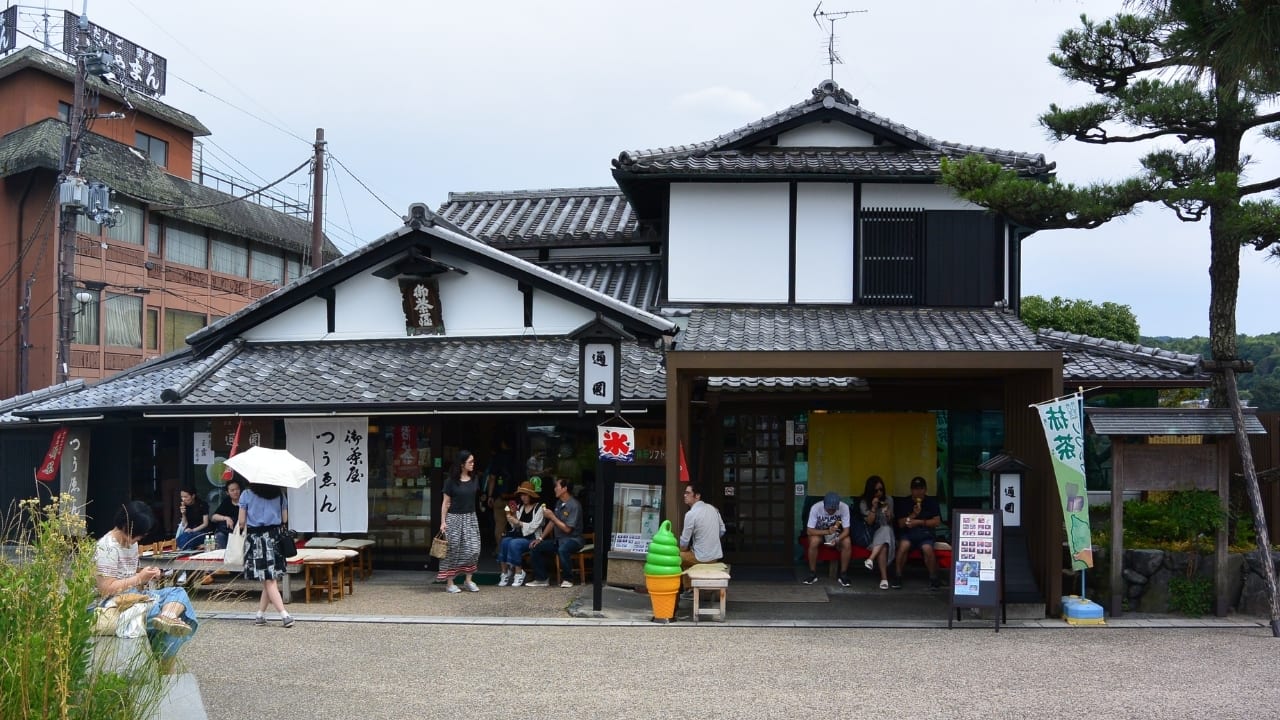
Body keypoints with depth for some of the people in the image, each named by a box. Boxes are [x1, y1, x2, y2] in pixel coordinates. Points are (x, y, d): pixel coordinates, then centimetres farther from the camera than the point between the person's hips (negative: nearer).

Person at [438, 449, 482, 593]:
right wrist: (443, 521, -8)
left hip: (470, 517, 4)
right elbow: (446, 502, -4)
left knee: (473, 549, -4)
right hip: (454, 518, -4)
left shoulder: (475, 479, 5)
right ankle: (449, 583, 8)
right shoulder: (451, 481, -7)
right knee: (453, 550, 1)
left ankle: (469, 580, 8)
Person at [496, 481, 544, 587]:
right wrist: (512, 516, 0)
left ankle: (519, 573, -24)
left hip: (531, 538, -5)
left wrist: (518, 522, -12)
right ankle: (505, 572, -26)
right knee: (504, 541, -26)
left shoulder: (539, 508, -2)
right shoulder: (520, 507, 17)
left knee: (514, 543, -33)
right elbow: (516, 526, 16)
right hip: (518, 535, 5)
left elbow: (533, 527, -9)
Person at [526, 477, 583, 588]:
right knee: (535, 547, -4)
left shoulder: (574, 505, -17)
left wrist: (552, 516, -16)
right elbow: (552, 523, 15)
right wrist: (540, 538, 6)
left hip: (573, 539, -8)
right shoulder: (559, 503, 9)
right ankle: (541, 579, 3)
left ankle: (567, 579, -21)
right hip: (558, 539, 8)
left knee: (563, 549, -40)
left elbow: (567, 529, -20)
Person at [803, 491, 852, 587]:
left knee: (847, 542, -29)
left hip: (837, 534, 1)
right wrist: (827, 532, -41)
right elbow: (809, 531, -26)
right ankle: (813, 574, -16)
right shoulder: (816, 508, -28)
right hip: (820, 532, -1)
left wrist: (837, 540, -41)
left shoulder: (844, 507, -26)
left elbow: (846, 530, -21)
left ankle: (843, 574, -13)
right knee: (813, 541, -33)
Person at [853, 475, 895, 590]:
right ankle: (884, 577, -41)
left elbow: (890, 522, 5)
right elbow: (869, 522, -10)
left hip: (886, 531, 2)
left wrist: (889, 515, -19)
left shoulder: (888, 500, 3)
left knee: (886, 529, -37)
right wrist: (874, 508, -23)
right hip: (870, 533, -2)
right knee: (883, 547, -35)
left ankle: (871, 559, -42)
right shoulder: (864, 502, -4)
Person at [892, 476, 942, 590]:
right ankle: (897, 577, -21)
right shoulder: (904, 502, 8)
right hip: (908, 533, 0)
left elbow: (937, 522, 1)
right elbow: (901, 524, 2)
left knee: (927, 548, -32)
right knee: (904, 545, -33)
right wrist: (913, 515, -12)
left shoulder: (931, 502, 9)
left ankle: (933, 578, -14)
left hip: (925, 534, 0)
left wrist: (919, 522, -8)